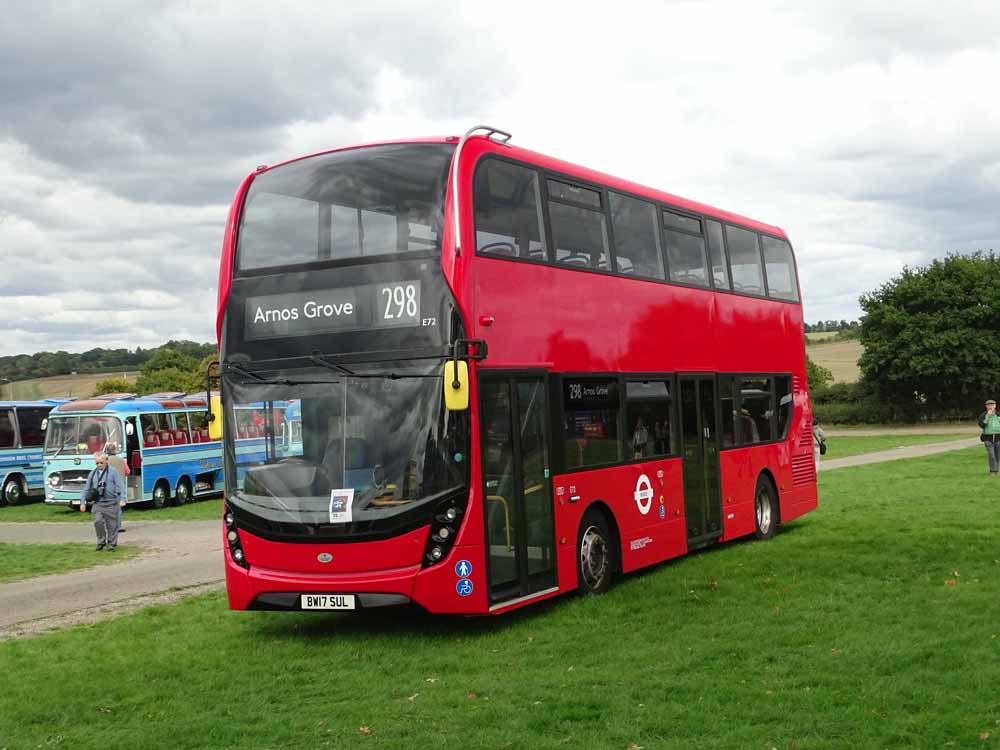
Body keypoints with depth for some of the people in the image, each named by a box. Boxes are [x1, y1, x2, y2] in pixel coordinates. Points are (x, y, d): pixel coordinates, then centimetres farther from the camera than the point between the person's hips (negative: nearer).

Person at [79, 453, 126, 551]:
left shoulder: (113, 472, 4)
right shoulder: (92, 474, 13)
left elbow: (120, 486, -1)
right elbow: (86, 489, 17)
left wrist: (122, 499, -12)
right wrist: (83, 502, 13)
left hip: (111, 503, -2)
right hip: (97, 503, 2)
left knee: (112, 524, 0)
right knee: (98, 521, -14)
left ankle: (111, 544, 14)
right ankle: (101, 542, 4)